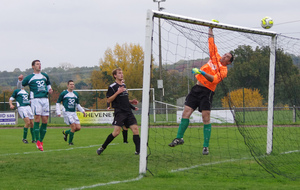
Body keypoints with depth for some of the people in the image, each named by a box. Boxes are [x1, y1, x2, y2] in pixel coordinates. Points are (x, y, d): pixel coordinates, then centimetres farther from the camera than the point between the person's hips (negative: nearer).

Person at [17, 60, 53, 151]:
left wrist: (49, 90, 13)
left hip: (45, 100, 5)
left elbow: (48, 84, 33)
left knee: (45, 121, 2)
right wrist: (20, 80, -14)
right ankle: (38, 141, -11)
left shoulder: (45, 76, 18)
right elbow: (20, 86, 6)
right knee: (37, 118, -15)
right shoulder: (29, 77, 5)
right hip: (35, 100, -5)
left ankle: (41, 141, 13)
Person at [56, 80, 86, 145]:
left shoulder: (76, 94, 14)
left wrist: (83, 111, 14)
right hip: (67, 113, -6)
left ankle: (65, 132, 22)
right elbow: (58, 103, 2)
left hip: (74, 113, 6)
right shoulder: (63, 93, -3)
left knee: (78, 128, -3)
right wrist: (58, 112, -8)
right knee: (73, 127, -16)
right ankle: (70, 142, 2)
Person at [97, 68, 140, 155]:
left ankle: (138, 150, -5)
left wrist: (131, 101, 14)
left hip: (128, 112, 7)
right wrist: (117, 92, -18)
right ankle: (102, 147, 2)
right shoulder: (112, 87, -4)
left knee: (135, 129, -6)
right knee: (116, 132, -14)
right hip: (119, 112, -7)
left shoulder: (124, 85, 20)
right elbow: (109, 100, -9)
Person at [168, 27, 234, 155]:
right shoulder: (215, 58, 16)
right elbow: (212, 44, 26)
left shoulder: (223, 70, -2)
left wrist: (203, 73, -29)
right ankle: (179, 138, 9)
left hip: (207, 91, -6)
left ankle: (206, 146, -3)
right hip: (197, 88, 6)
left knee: (206, 118, -8)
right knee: (186, 112, -1)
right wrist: (210, 31, 28)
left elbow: (214, 79, -18)